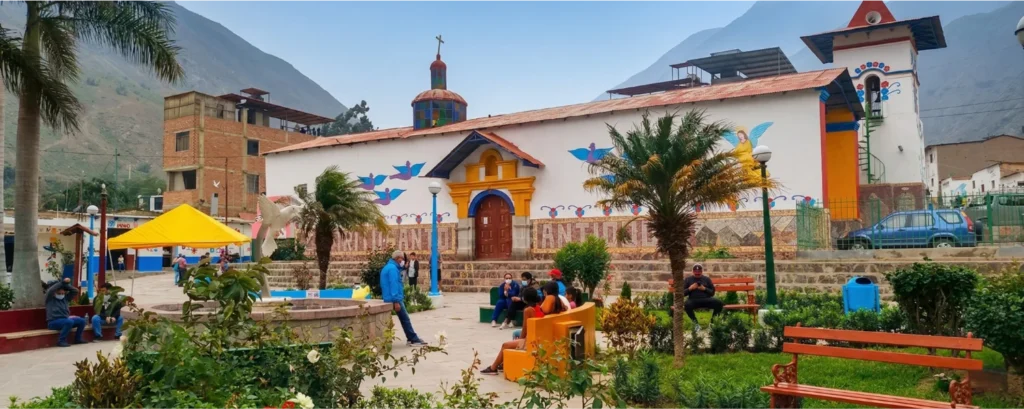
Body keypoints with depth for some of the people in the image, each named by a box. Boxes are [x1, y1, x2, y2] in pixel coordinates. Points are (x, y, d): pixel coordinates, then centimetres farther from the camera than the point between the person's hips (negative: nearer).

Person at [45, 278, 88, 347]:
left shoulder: (65, 298, 11)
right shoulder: (50, 298, -4)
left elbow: (75, 291, 8)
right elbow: (50, 290, -24)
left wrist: (66, 285, -4)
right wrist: (62, 282, -21)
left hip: (65, 319, 7)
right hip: (53, 322, -7)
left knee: (82, 321, -7)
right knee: (70, 322, -34)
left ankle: (78, 339, 9)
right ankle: (61, 341, -25)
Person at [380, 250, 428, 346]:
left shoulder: (387, 267, 17)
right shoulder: (393, 268, -15)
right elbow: (394, 285, -22)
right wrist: (396, 301, -25)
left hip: (388, 299, 10)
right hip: (395, 299, -10)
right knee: (405, 319, -4)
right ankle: (414, 339, 0)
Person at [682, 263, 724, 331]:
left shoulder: (707, 279, 18)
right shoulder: (688, 279, 14)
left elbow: (712, 292, 13)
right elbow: (682, 293, 9)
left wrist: (704, 289, -5)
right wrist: (690, 288, -7)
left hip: (706, 300, 2)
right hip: (693, 300, -1)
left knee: (719, 303, -27)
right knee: (687, 305, -38)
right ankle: (695, 324, -18)